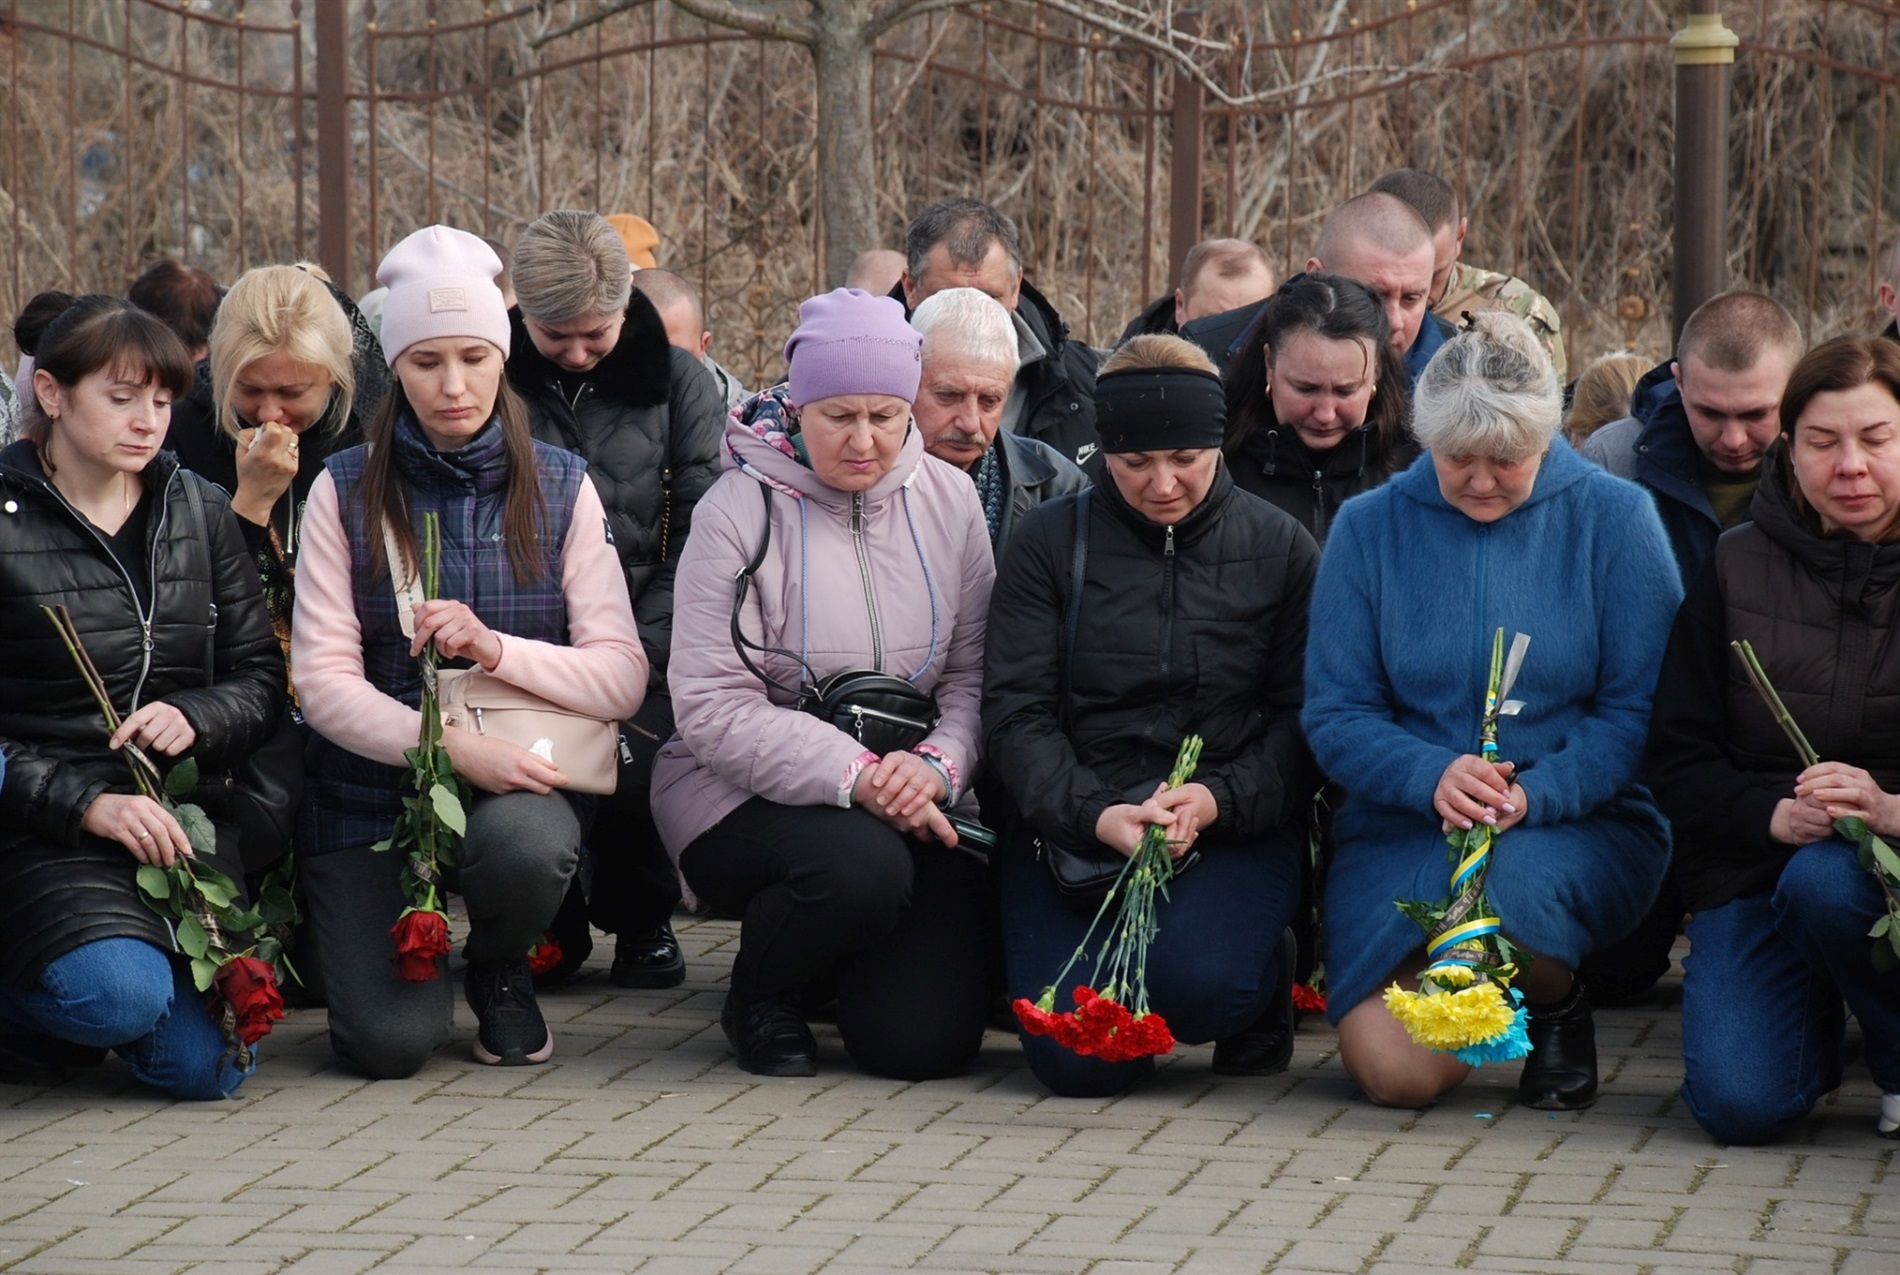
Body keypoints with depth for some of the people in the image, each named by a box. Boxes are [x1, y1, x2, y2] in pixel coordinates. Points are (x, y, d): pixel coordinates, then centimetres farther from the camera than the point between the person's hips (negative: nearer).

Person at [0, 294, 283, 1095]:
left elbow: (262, 679, 9)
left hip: (179, 814, 5)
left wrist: (196, 719, -13)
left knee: (205, 1068, -9)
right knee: (123, 998, -32)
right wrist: (84, 804, -20)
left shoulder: (198, 512, 10)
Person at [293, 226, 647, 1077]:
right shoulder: (346, 492, 1)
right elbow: (324, 681, -7)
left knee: (522, 845, -37)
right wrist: (456, 748, -21)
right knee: (391, 1039, -18)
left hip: (516, 783, 0)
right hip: (371, 792, 0)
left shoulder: (560, 488, 4)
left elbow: (621, 676, -3)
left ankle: (500, 970, 0)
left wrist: (497, 649, -20)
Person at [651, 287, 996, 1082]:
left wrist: (937, 762, -19)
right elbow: (712, 705, -15)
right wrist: (854, 775, -24)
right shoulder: (739, 509, -8)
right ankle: (761, 999, -2)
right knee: (861, 865, -37)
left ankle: (844, 967, 26)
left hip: (910, 799, 4)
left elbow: (976, 668, 2)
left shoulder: (948, 501, 5)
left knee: (927, 1040, -13)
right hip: (749, 793, -3)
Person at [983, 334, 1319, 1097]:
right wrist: (1096, 815, -20)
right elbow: (1015, 712, -3)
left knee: (1192, 980, -32)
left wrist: (1218, 800, -17)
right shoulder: (1051, 541, 5)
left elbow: (1301, 717, 2)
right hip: (1070, 827, 1)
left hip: (1233, 833, -1)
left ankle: (1262, 992, 6)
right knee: (1077, 1061, -18)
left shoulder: (1279, 548, 6)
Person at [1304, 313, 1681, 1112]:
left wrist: (1534, 796, -22)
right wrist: (1432, 777, -20)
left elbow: (1642, 707, -6)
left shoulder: (1614, 519, -1)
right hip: (1405, 828, 1)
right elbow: (1334, 717, 1)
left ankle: (1558, 1009, 0)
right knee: (1395, 1071, -21)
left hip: (1579, 826, -1)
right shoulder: (1370, 528, 4)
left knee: (1509, 885, -38)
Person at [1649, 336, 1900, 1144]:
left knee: (1823, 883, -38)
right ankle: (1813, 1020, 16)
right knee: (1738, 1104, -20)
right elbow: (1677, 756, 2)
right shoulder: (1740, 568, 4)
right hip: (1754, 861, 1)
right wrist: (1774, 814, -17)